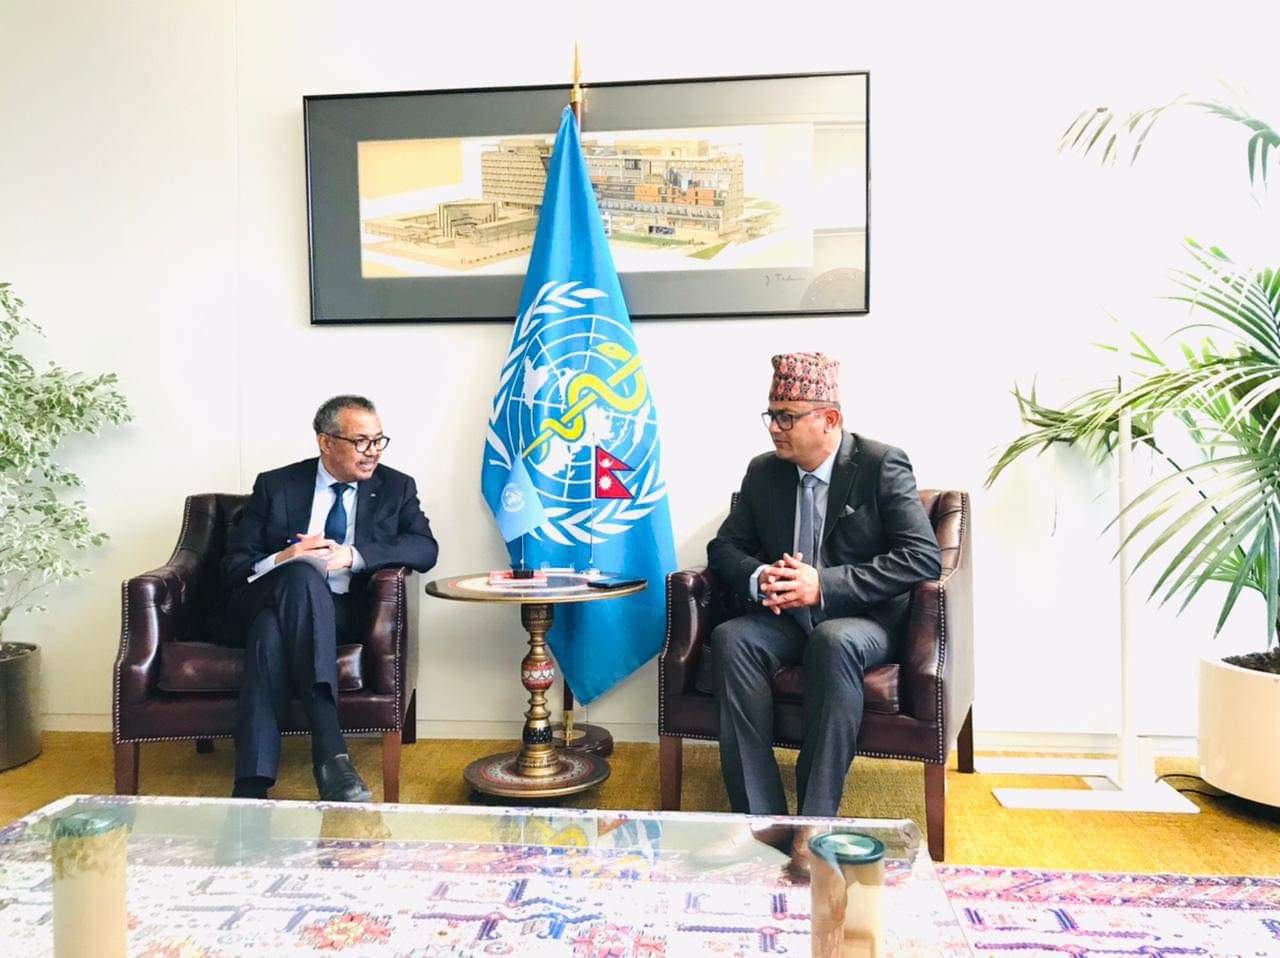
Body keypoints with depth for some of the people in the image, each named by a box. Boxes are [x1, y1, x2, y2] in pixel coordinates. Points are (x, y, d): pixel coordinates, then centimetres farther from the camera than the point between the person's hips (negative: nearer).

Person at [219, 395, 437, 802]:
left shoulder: (396, 488, 13)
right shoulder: (276, 486, 13)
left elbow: (425, 548, -4)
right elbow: (233, 565, 8)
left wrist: (351, 555, -17)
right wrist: (283, 559, -15)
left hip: (343, 613, 0)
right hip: (266, 600, 0)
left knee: (273, 629, -34)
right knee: (303, 574, -35)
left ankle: (252, 787, -39)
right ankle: (330, 751, -45)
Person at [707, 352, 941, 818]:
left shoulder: (882, 465, -7)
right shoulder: (763, 471, 9)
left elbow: (924, 556, -15)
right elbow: (724, 547, 13)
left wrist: (824, 585, -23)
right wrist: (758, 578, -13)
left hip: (863, 621, -4)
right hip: (787, 619, 5)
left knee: (833, 641, -38)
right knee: (730, 638, -27)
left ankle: (816, 820, -29)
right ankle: (760, 819, -26)